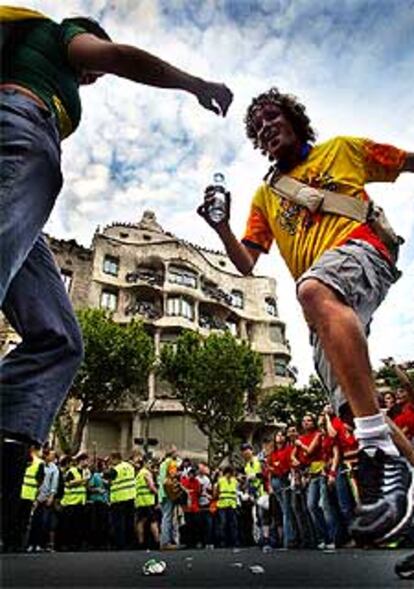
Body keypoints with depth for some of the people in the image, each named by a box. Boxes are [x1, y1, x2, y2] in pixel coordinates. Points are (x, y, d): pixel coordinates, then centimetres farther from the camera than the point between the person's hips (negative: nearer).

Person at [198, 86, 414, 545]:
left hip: (361, 249, -5)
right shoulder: (264, 196, 27)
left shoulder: (343, 149, 20)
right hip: (329, 308, 5)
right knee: (350, 406, -7)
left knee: (314, 290, -39)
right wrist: (221, 227, 2)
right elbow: (246, 263, 19)